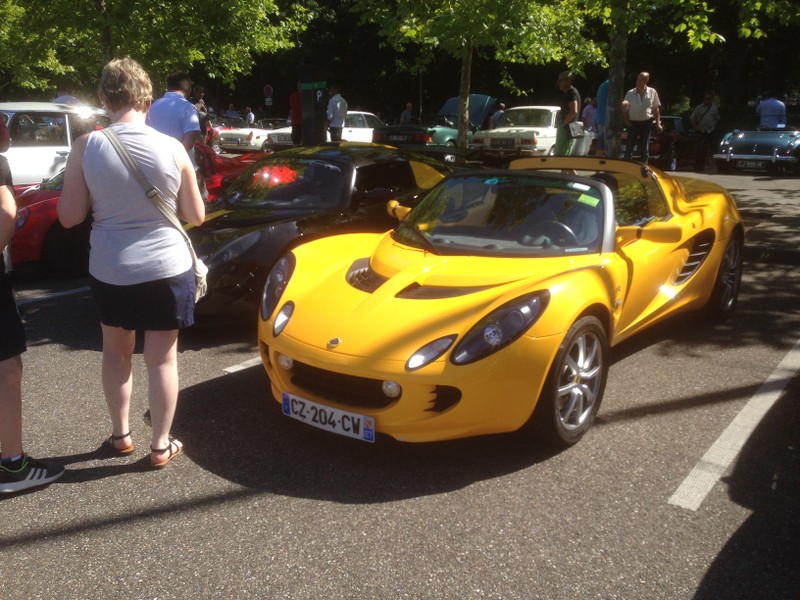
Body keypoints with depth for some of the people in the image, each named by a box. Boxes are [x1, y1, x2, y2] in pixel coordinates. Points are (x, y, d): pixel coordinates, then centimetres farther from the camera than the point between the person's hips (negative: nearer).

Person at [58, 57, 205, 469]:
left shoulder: (86, 147, -10)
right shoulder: (172, 148, -9)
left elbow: (69, 216, -7)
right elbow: (196, 215, -2)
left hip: (110, 269, 1)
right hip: (167, 267, -1)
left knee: (116, 351, 22)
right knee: (162, 357, 10)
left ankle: (120, 435, 34)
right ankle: (161, 445, 20)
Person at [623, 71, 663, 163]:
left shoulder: (652, 92, 1)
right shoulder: (630, 93, 0)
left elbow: (656, 109, 6)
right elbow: (625, 109, 7)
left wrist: (658, 123, 2)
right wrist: (627, 121, -5)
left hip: (646, 123, 0)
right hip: (633, 123, 0)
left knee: (645, 148, 6)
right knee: (629, 147, -3)